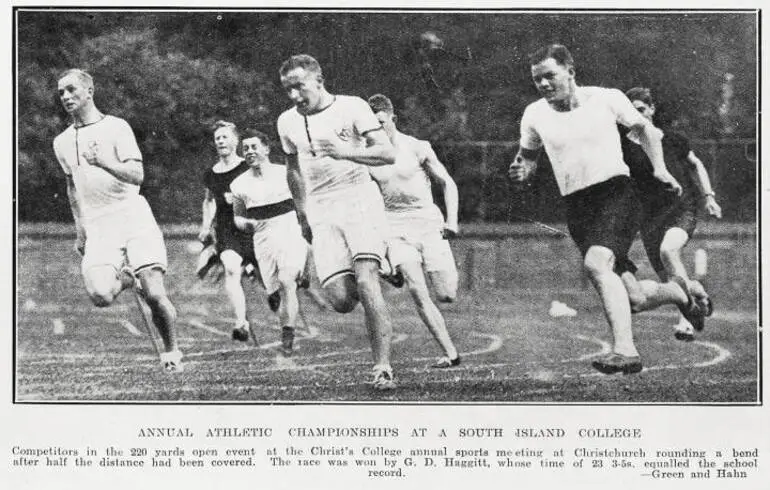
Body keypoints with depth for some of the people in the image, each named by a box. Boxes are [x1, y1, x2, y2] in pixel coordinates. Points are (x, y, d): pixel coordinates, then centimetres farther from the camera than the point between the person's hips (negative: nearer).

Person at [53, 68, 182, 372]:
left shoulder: (116, 127, 1)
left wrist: (104, 163, -24)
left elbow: (137, 175, -8)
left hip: (134, 217, -3)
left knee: (154, 295, -13)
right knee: (100, 295, -21)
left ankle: (171, 351, 11)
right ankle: (124, 278, 14)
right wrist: (80, 229, 24)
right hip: (98, 227, 3)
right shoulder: (62, 142, 16)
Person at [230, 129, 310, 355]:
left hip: (290, 230, -3)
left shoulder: (285, 173, 2)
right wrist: (244, 223, -1)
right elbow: (238, 216, 21)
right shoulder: (239, 184, 9)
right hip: (263, 239, 3)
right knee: (277, 289, -1)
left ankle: (288, 331, -21)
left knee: (286, 279, -23)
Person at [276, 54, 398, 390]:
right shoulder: (287, 122, 13)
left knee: (366, 283, -21)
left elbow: (388, 154, -7)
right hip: (321, 214, 4)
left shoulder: (351, 108, -2)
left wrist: (345, 152, -20)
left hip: (360, 201, -4)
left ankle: (383, 367, -15)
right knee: (340, 300, -11)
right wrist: (302, 215, 27)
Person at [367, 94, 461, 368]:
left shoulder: (417, 148, -2)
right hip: (395, 227, 1)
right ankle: (450, 353, -11)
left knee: (446, 296, -6)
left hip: (429, 222, -1)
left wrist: (452, 220, -8)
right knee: (416, 290, -17)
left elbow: (447, 183, 4)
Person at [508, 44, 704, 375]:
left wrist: (659, 167, 5)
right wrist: (521, 170, -1)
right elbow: (528, 154, 22)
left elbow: (642, 128, 15)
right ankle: (682, 296, 37)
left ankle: (625, 350, -35)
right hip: (575, 205, 4)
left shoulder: (606, 99, -1)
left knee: (596, 263, -30)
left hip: (614, 190, -4)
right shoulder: (534, 115, 6)